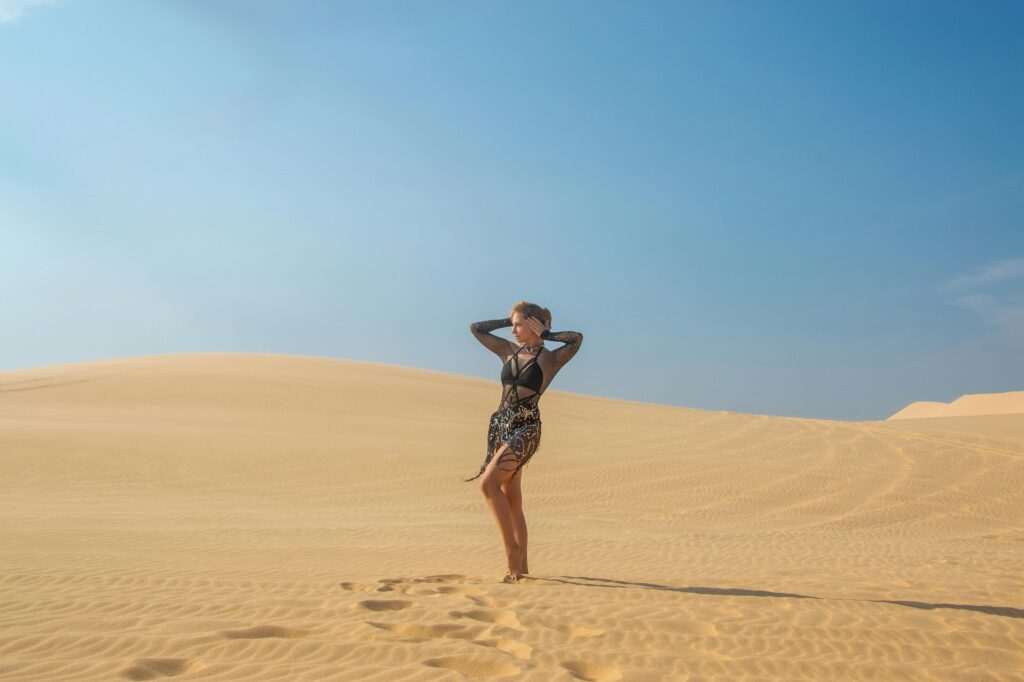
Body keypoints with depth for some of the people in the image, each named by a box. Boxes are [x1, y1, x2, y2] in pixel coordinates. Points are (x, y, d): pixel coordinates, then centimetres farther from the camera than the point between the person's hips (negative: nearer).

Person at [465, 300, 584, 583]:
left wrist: (546, 334, -7)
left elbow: (577, 338, -18)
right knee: (511, 497, 8)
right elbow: (476, 328, 18)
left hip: (525, 427, -6)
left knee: (488, 483, -22)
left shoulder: (550, 358, -1)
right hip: (500, 424, 6)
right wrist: (507, 320, 14)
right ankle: (520, 564, 16)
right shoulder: (509, 351, 14)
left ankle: (512, 549, -11)